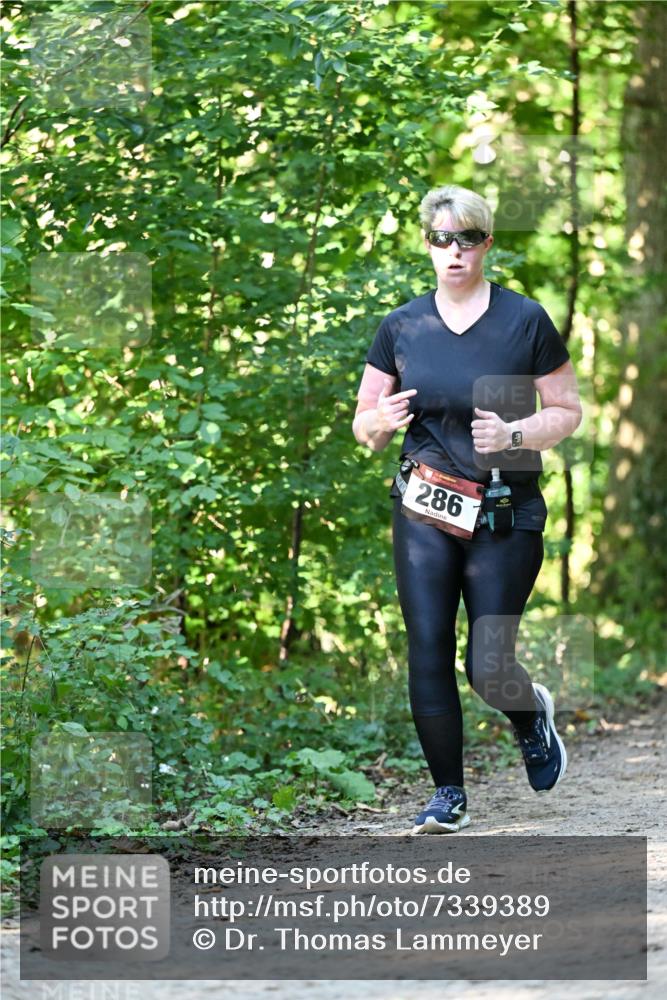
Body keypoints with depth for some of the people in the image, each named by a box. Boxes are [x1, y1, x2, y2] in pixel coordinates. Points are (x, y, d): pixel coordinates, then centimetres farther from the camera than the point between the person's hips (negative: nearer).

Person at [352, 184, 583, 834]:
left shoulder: (525, 321, -3)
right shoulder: (401, 327, 5)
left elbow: (568, 411, 2)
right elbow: (363, 428, 10)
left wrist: (516, 433, -17)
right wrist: (380, 422, -13)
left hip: (506, 516, -2)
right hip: (424, 512, 2)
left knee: (488, 667, -3)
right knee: (428, 653, -4)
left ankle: (533, 715, 33)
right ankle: (448, 795, 8)